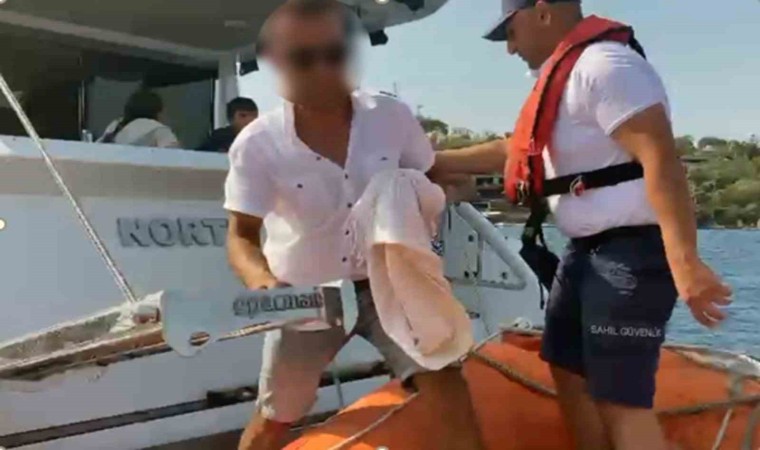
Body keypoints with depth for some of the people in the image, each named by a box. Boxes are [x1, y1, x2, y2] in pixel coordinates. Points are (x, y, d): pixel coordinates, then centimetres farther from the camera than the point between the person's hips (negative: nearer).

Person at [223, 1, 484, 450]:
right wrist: (260, 278, -39)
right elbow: (241, 235, -17)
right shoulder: (258, 143, -21)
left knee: (446, 384, -13)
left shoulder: (391, 117, -16)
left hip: (385, 285, 1)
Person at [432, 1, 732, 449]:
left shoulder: (604, 65, -16)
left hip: (632, 251, -11)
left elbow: (661, 160, -26)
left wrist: (685, 263, -32)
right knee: (569, 370, 18)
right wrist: (433, 163, 28)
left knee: (620, 398, -10)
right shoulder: (567, 73, 17)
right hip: (587, 249, 11)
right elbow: (514, 150, 27)